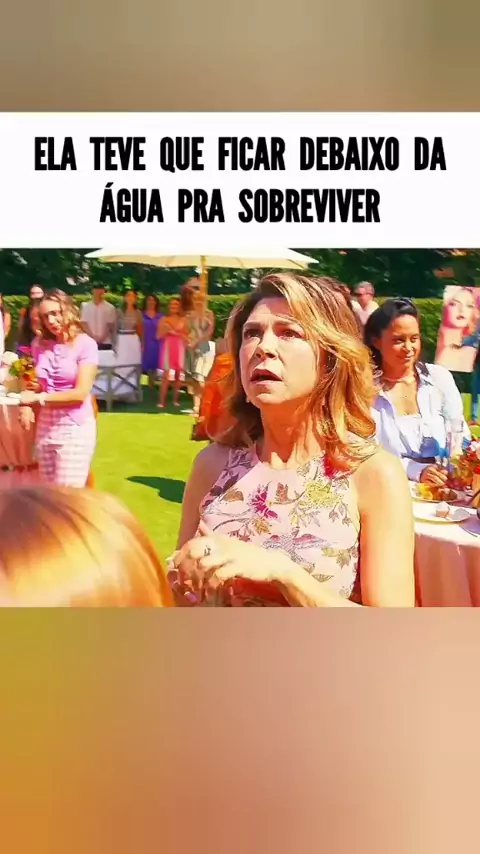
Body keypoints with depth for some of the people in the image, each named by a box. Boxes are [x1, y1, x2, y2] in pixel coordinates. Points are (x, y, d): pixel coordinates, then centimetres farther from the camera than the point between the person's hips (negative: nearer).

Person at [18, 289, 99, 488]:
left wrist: (38, 398, -13)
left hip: (75, 428, -5)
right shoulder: (40, 344, 5)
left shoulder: (85, 344, -10)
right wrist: (27, 403, -4)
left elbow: (80, 393, -15)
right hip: (44, 427, 5)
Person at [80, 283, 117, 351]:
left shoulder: (110, 307, 2)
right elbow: (84, 324, 3)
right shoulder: (86, 307, 7)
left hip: (105, 342, -1)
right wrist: (93, 336, -9)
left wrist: (102, 337, -10)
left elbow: (111, 325, 1)